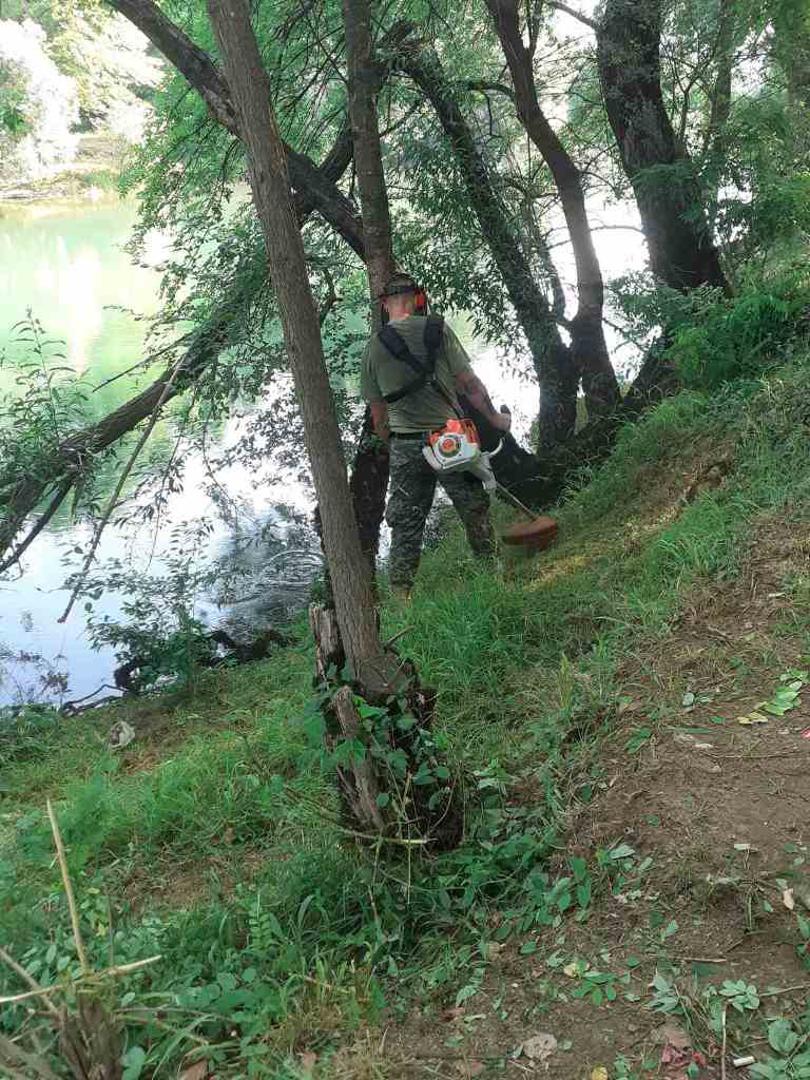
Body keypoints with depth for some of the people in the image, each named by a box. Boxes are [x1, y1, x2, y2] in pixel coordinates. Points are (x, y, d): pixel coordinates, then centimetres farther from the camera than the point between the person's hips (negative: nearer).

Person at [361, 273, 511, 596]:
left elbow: (378, 413, 6)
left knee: (405, 525, 9)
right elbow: (468, 383, -6)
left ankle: (400, 594, 11)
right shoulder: (437, 329, -6)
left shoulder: (373, 347, 1)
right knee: (474, 510, 14)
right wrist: (495, 417, 7)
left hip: (404, 446, 2)